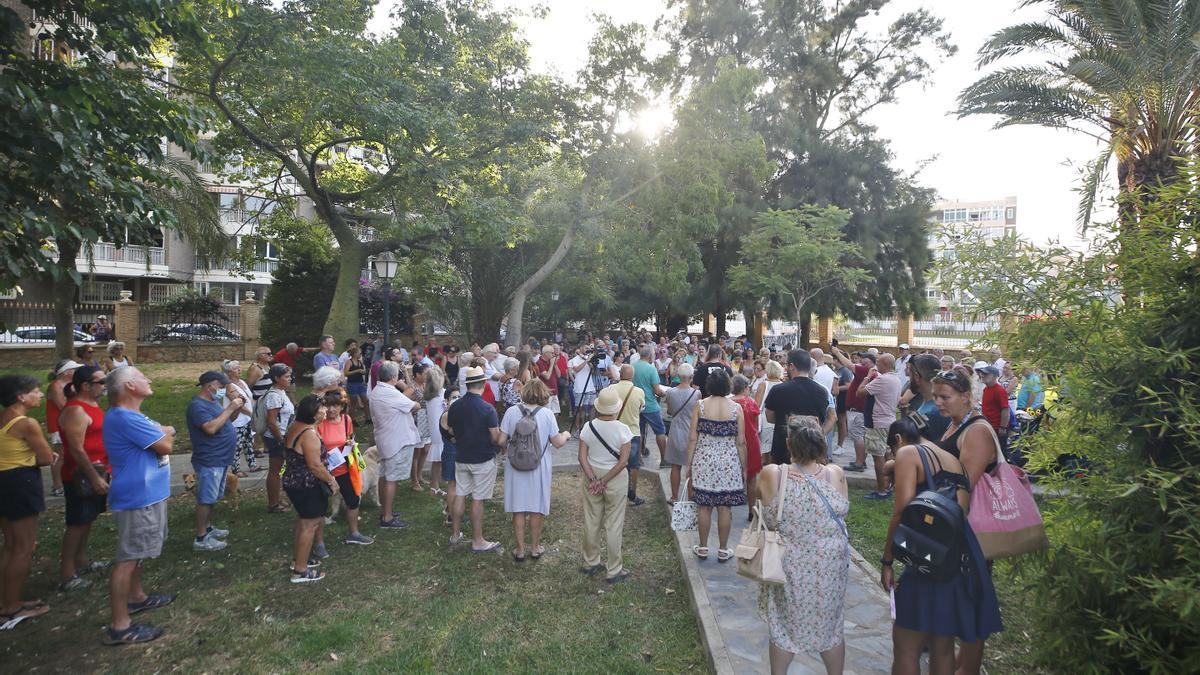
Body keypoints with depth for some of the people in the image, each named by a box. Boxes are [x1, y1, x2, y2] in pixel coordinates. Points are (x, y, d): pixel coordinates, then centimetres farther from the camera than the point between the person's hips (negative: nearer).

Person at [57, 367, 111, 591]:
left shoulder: (92, 404, 10)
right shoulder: (75, 411, -20)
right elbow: (76, 450, -22)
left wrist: (104, 472, 21)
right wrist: (95, 478, -21)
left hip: (97, 471, 9)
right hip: (82, 476, -9)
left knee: (87, 519, 18)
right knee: (78, 523, -2)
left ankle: (81, 561, 31)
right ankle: (67, 575, 6)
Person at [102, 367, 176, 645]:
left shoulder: (130, 415, 13)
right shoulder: (125, 418, -23)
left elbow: (164, 434, 14)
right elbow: (166, 445, -20)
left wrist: (162, 433, -5)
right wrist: (166, 433, -1)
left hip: (145, 493, 12)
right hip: (139, 497, -12)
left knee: (137, 553, 24)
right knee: (129, 558, -7)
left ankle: (136, 596, 41)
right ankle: (119, 626, -2)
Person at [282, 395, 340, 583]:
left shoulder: (295, 427, 7)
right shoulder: (310, 434, -24)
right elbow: (315, 465, -26)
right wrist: (331, 481, -15)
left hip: (293, 482, 10)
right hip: (307, 486, -10)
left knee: (302, 521, 23)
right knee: (310, 525, -1)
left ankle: (298, 559, 36)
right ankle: (300, 571, 4)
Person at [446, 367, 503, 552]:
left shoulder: (455, 406, -2)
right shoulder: (487, 409, -19)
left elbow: (451, 431, 10)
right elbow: (495, 438, -17)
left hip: (461, 458, 5)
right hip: (483, 460, -5)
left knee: (460, 495, 15)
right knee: (478, 500, 2)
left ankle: (455, 534, 25)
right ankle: (477, 541, 11)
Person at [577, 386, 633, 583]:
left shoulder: (588, 427, -8)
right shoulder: (622, 429, -15)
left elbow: (582, 457, -9)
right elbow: (623, 461, -18)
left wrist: (593, 479, -11)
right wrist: (605, 481, -13)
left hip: (592, 476, 3)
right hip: (616, 479, -3)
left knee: (591, 522, 17)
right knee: (614, 525, 8)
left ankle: (590, 563, 33)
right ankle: (614, 571, 17)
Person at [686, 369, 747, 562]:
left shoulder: (700, 406, -5)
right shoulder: (736, 408, -5)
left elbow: (692, 438, -4)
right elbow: (741, 442, -2)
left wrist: (689, 463, 6)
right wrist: (744, 466, 8)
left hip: (704, 460, 0)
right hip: (729, 461, 0)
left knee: (704, 506, 9)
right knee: (724, 507, 8)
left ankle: (703, 548, 19)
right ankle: (723, 550, 18)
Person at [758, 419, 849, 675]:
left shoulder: (772, 475, -21)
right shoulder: (836, 474, -16)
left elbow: (768, 521, -5)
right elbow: (843, 512, 2)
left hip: (789, 568, -1)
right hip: (830, 567, 1)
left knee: (785, 628, 20)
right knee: (831, 628, 22)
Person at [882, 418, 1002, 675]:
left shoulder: (908, 453, -1)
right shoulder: (956, 460, 22)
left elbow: (903, 512, -12)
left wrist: (887, 561, -7)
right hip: (967, 560, 8)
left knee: (905, 646, 5)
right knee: (942, 647, 21)